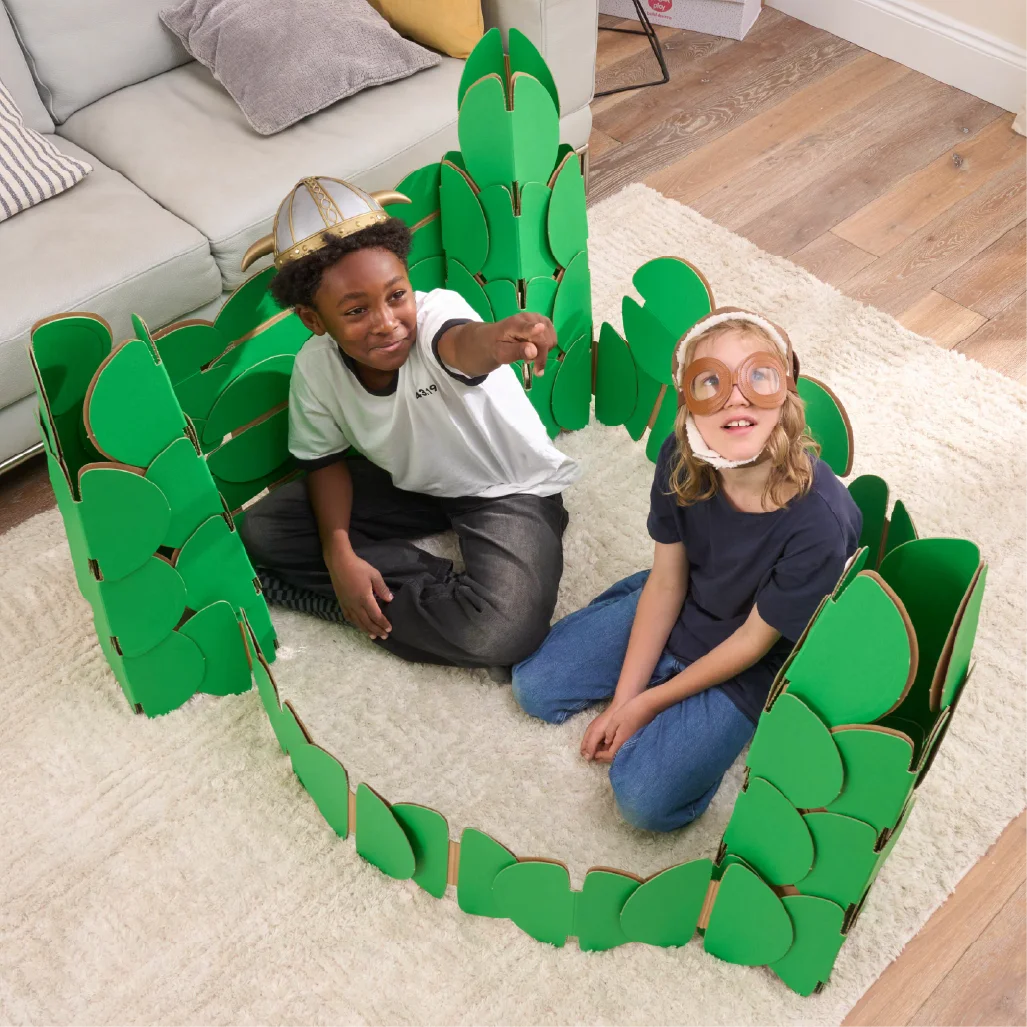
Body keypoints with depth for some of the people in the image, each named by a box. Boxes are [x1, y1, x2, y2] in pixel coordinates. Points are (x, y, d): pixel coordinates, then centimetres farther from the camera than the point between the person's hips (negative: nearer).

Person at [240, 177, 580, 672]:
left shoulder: (437, 311, -31)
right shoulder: (315, 367, -16)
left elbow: (462, 344, -56)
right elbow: (325, 459, -1)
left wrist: (498, 339, -81)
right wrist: (338, 553, -15)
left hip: (510, 490, -5)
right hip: (406, 483, 5)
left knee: (499, 632, -31)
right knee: (262, 531, -10)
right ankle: (442, 588, -12)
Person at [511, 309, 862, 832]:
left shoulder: (820, 523, -36)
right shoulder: (680, 460, -22)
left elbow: (753, 642, -21)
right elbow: (666, 581, -10)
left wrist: (647, 703, -12)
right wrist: (621, 701, -7)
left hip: (747, 668, -4)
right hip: (677, 608, 4)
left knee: (645, 800, -16)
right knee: (532, 686, 2)